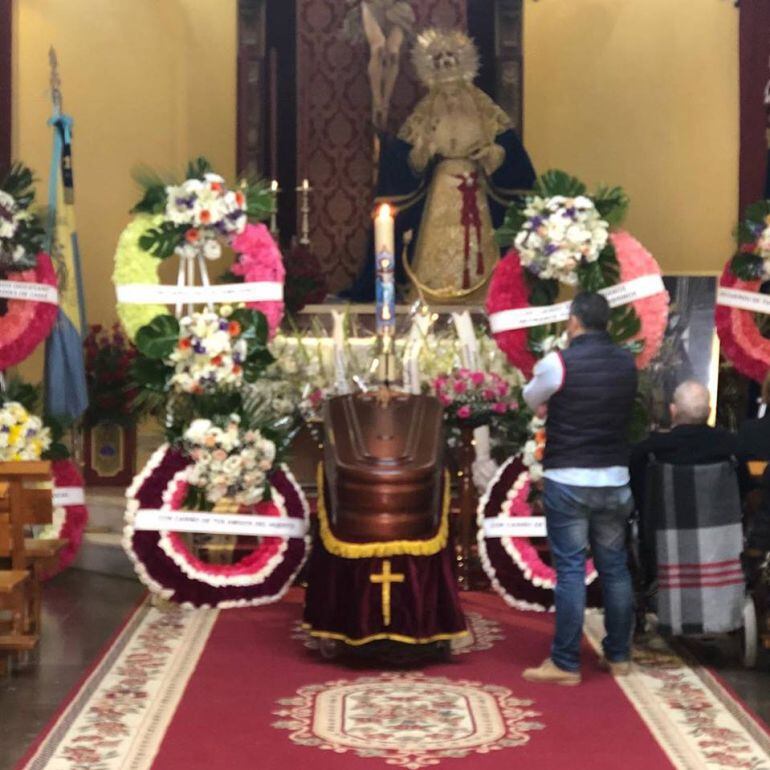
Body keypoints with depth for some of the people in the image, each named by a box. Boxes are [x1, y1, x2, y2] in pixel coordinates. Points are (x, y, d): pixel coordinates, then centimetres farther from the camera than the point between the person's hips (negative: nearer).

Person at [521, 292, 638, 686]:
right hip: (614, 481, 5)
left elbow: (531, 400, 8)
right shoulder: (626, 362, 4)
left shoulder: (559, 362, -10)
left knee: (570, 570, -3)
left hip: (568, 481, -4)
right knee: (615, 568, 12)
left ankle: (565, 663, -1)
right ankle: (618, 656, 20)